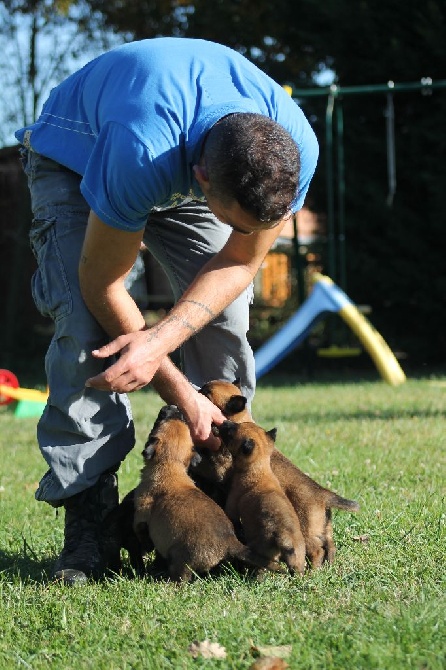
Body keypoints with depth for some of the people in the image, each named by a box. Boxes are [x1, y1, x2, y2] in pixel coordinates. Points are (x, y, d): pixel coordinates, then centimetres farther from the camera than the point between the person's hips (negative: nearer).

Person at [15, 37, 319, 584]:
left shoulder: (294, 150, -33)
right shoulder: (138, 153, -46)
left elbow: (238, 264, -20)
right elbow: (103, 283, -32)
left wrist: (161, 340, -37)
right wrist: (179, 393, -28)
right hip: (75, 156, -4)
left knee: (225, 319, -14)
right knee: (87, 326, -22)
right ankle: (88, 514, -18)